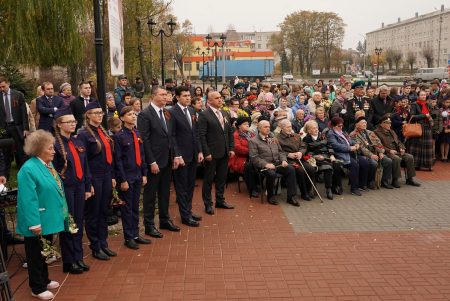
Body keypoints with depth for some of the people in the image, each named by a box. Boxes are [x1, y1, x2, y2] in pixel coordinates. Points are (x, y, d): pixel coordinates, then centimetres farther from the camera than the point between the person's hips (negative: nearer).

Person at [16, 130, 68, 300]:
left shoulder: (47, 164, 7)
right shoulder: (28, 169, -22)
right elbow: (28, 199, -26)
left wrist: (59, 213, 21)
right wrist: (34, 224, -26)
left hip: (48, 219, 9)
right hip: (37, 222, -9)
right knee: (36, 254, 7)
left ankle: (44, 280, 37)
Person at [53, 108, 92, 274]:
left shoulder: (78, 143, 10)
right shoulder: (55, 144, -10)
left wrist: (88, 187, 11)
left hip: (79, 187, 6)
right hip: (65, 189, -6)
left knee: (79, 223, 12)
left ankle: (78, 258, 25)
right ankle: (69, 262, 16)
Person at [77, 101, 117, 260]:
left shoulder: (103, 132, 11)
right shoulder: (84, 134, -10)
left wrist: (112, 177, 12)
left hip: (106, 177, 7)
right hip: (94, 178, -7)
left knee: (103, 212, 15)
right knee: (93, 214, 6)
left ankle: (103, 244, 26)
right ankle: (95, 247, 18)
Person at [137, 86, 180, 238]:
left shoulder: (166, 113, 9)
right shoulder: (145, 114, -13)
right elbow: (144, 140, -16)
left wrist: (175, 155, 8)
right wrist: (152, 162, -17)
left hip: (167, 160, 7)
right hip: (154, 161, -7)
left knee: (165, 192, 16)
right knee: (150, 194, 5)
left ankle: (165, 220, 30)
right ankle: (149, 225, 16)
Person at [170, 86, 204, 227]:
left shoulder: (191, 111, 10)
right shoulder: (172, 112, -11)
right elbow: (172, 136, -14)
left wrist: (199, 151, 10)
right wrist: (177, 156, -17)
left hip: (193, 155, 7)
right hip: (181, 156, -7)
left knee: (190, 185, 15)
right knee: (182, 187, 4)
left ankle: (188, 210, 29)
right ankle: (185, 216, 13)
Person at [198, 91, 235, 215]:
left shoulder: (224, 114, 11)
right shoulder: (204, 115, -10)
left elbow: (230, 132, 15)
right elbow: (201, 135, -14)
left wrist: (231, 148, 7)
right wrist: (206, 153, -17)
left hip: (224, 153, 6)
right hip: (212, 154, -6)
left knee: (222, 178, 15)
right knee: (209, 179, 6)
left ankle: (220, 200, 30)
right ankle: (208, 204, 18)